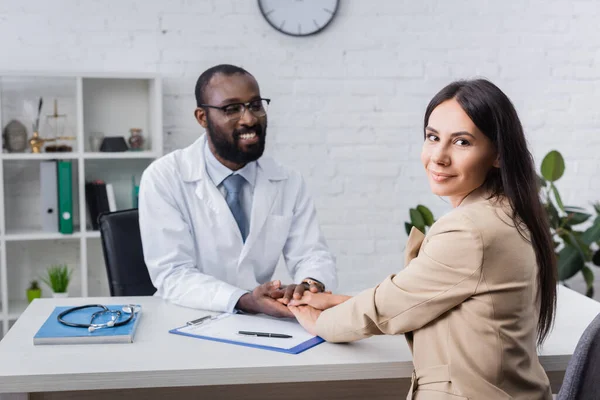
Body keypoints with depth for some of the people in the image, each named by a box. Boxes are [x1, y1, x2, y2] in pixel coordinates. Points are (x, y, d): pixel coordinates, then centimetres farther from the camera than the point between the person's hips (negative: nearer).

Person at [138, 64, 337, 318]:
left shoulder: (290, 182, 3)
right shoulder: (163, 178, -8)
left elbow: (312, 255, 2)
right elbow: (172, 275, -14)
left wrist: (310, 285, -22)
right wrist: (244, 301, -30)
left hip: (263, 322, 3)